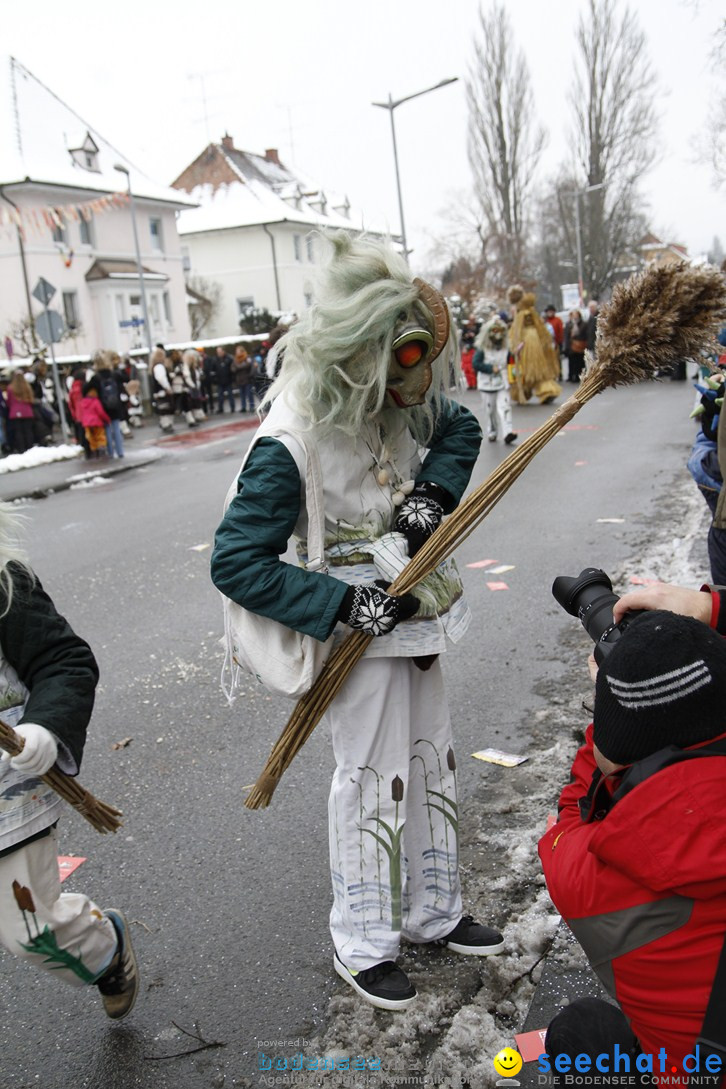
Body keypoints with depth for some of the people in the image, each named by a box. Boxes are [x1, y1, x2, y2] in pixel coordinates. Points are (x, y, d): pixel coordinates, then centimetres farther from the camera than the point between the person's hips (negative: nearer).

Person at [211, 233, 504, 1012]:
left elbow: (459, 428, 14)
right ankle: (361, 946, 29)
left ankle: (433, 912, 41)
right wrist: (346, 607, -28)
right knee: (376, 781, 4)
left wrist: (435, 491, -8)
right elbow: (235, 563, -25)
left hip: (413, 619, 8)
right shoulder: (293, 445, -27)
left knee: (432, 763, 19)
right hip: (356, 634, -8)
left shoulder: (399, 409, -5)